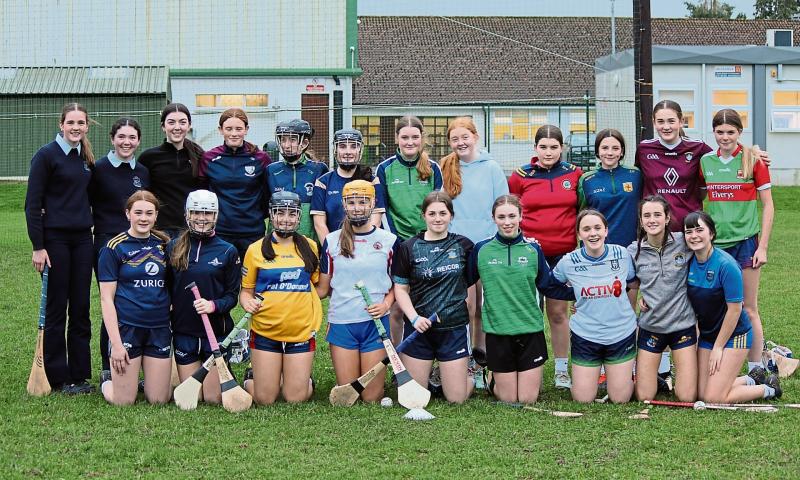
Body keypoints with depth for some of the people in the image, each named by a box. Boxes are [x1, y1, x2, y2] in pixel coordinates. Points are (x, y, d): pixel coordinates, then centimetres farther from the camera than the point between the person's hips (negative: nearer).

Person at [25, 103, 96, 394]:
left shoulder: (86, 159, 12)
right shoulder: (46, 156, -7)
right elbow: (33, 204, -10)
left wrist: (91, 228, 11)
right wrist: (38, 246, -15)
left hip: (83, 239, 6)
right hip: (55, 238, -6)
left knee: (81, 309, 8)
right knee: (56, 310, 1)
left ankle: (79, 374, 15)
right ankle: (58, 377, 7)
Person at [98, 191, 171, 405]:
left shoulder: (163, 245, 9)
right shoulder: (114, 248, -5)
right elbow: (106, 299, -7)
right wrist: (116, 343, -12)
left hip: (159, 329, 4)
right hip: (126, 327, -4)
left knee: (159, 399, 2)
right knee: (124, 401, -5)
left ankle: (146, 380, 35)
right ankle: (107, 384, 28)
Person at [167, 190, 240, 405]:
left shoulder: (227, 252, -1)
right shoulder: (173, 247, 4)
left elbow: (232, 295, 1)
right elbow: (166, 289, 9)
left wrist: (214, 305, -18)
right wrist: (165, 316, -4)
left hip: (217, 331, -2)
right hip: (183, 332, 2)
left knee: (213, 398, 1)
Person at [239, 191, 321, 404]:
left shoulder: (309, 247, 7)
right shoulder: (256, 250, 2)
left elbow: (318, 285, 17)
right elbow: (246, 290, 7)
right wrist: (248, 302, -15)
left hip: (302, 332, 1)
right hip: (265, 333, -1)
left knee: (296, 399, 0)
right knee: (264, 399, 2)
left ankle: (303, 378, 33)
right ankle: (251, 379, 34)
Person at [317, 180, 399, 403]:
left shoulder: (388, 240, 4)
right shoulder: (332, 241, 5)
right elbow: (323, 287, 8)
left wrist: (386, 303, -7)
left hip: (375, 322, 0)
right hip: (341, 323, 0)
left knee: (372, 397, 0)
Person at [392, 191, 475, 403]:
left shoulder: (464, 245, 3)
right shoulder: (409, 248, -2)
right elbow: (400, 289, 1)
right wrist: (414, 317, -13)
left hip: (455, 328, 0)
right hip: (419, 328, 0)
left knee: (457, 399, 0)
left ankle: (469, 376, 33)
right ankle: (428, 375, 35)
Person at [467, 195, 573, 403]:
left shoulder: (533, 249, 1)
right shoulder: (481, 250, -2)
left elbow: (549, 287, 5)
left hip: (530, 331, 1)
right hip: (498, 333, -1)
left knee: (528, 399, 4)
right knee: (508, 399, 7)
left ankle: (534, 378, 36)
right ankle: (494, 381, 38)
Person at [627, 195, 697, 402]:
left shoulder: (684, 242, -9)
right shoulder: (634, 251, -2)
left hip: (683, 324, -1)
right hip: (650, 327, 1)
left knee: (687, 397, -4)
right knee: (643, 396, -1)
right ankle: (656, 377, 32)